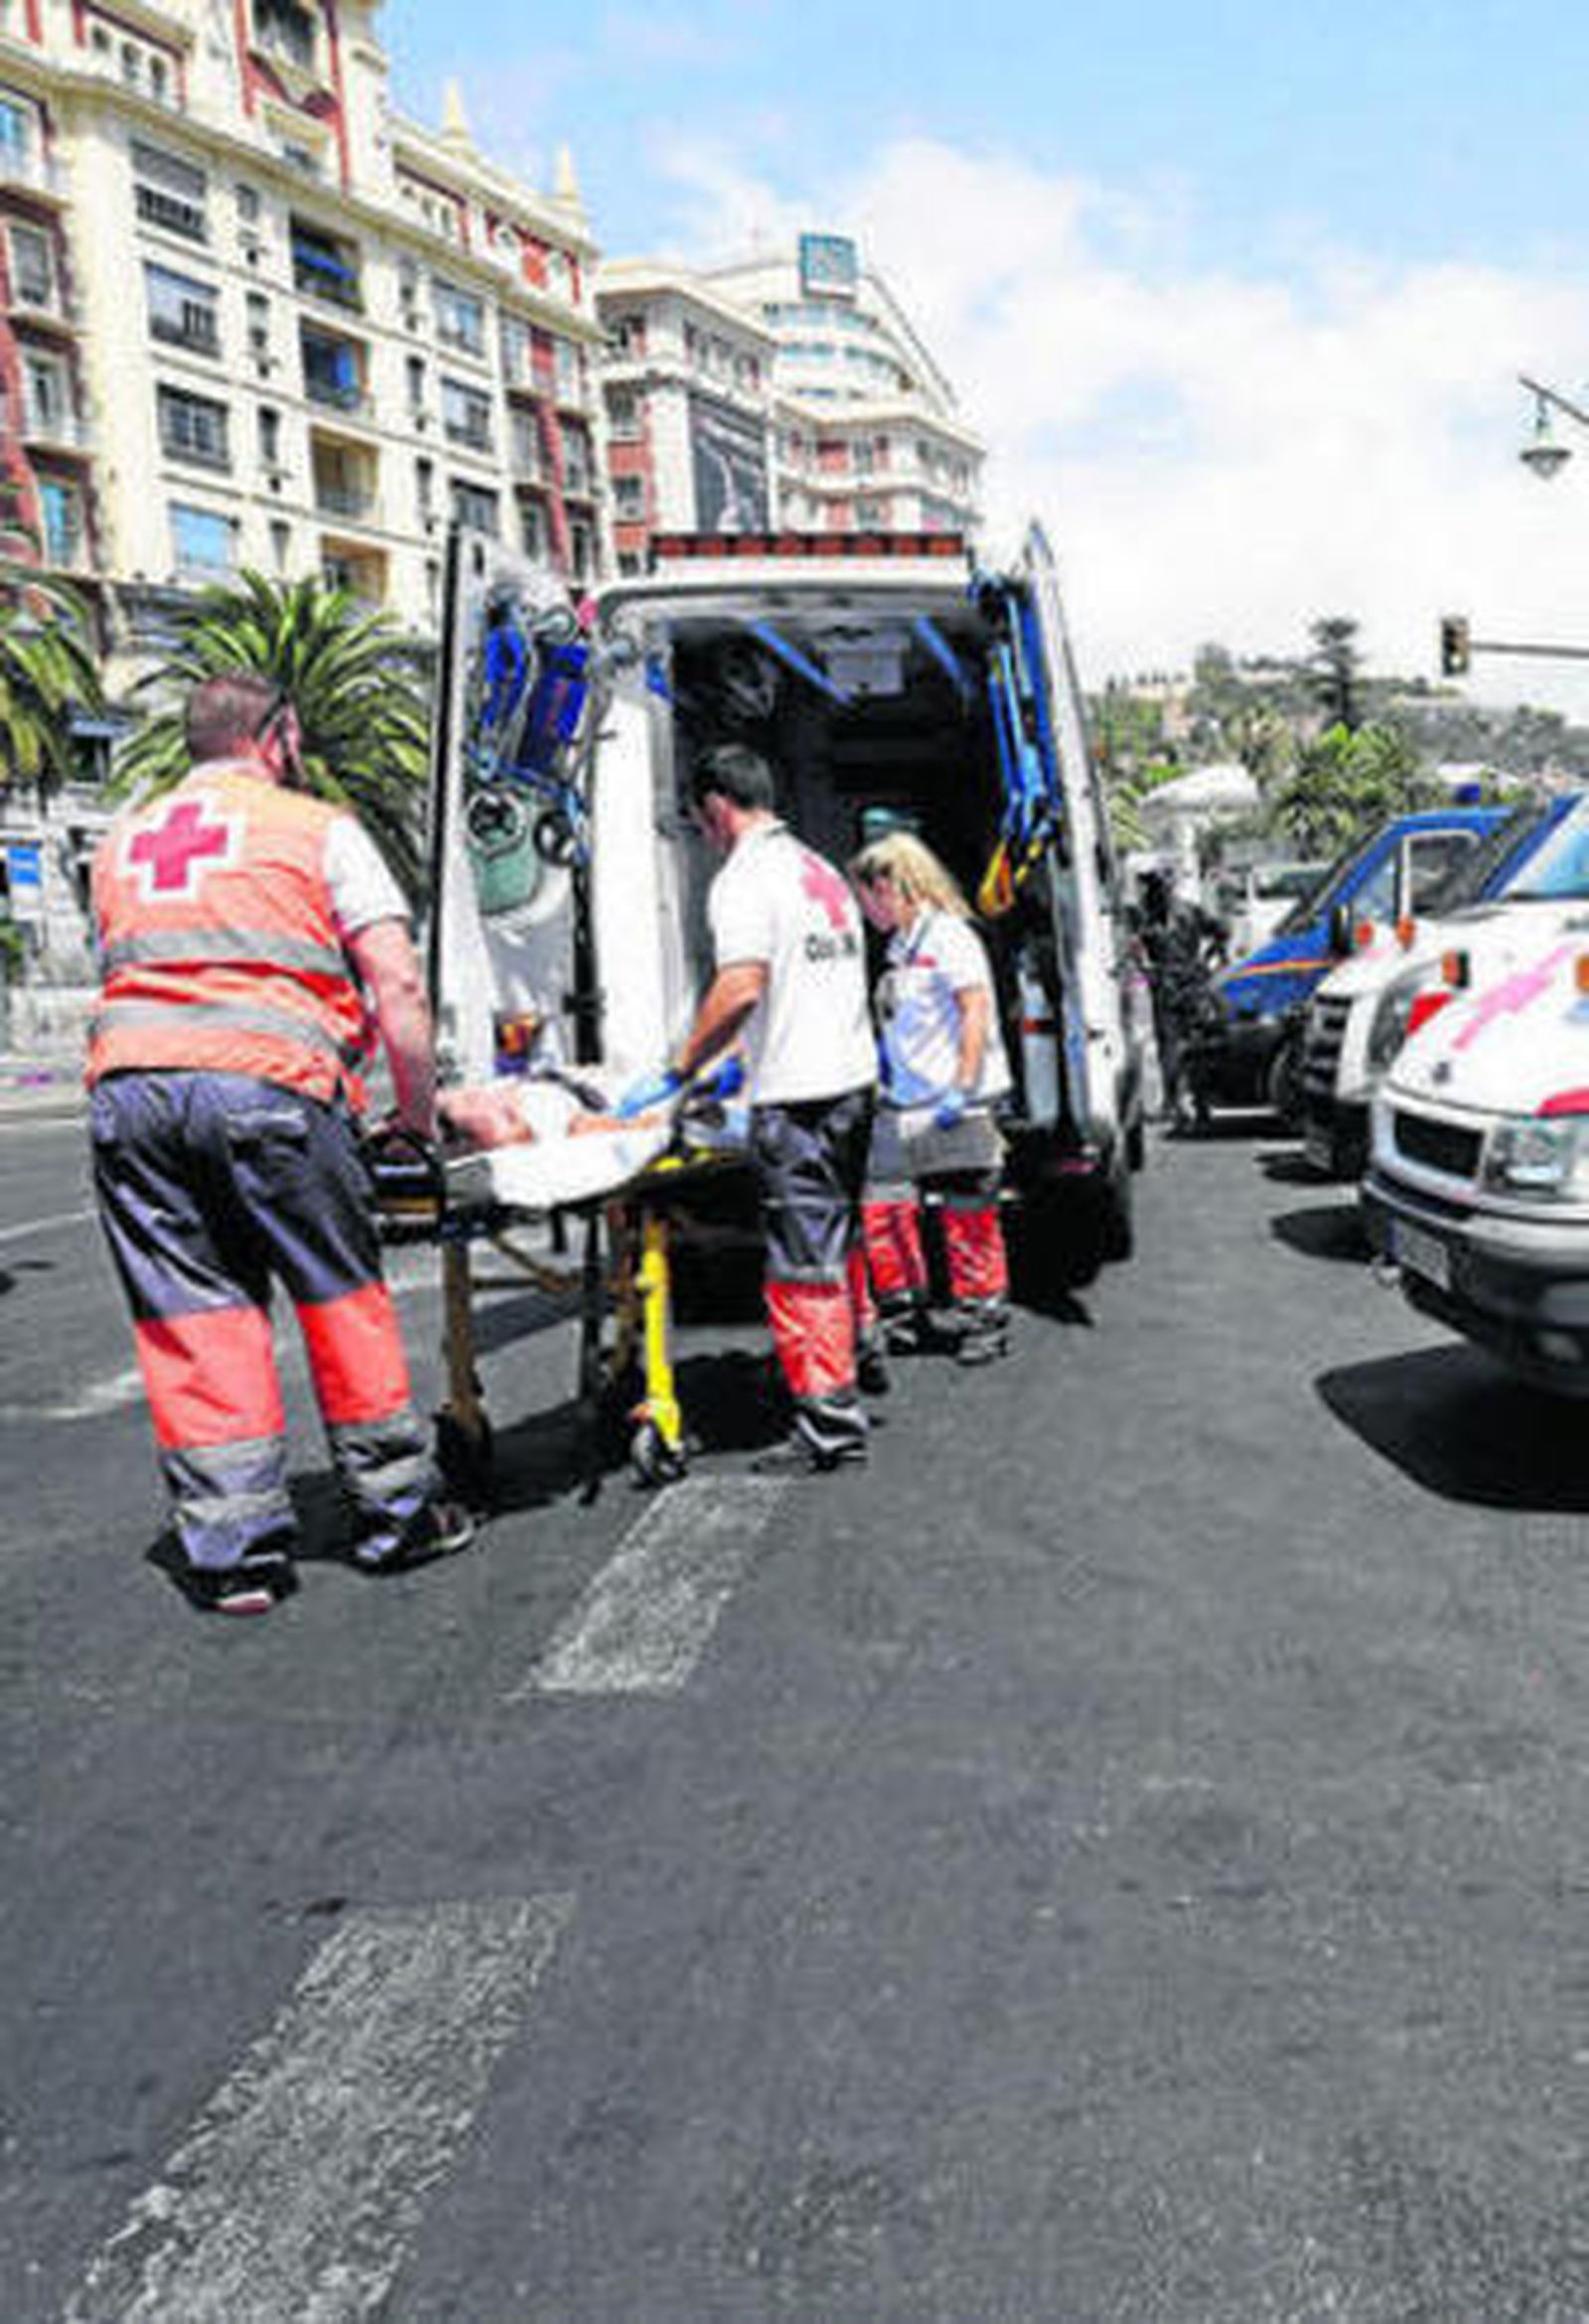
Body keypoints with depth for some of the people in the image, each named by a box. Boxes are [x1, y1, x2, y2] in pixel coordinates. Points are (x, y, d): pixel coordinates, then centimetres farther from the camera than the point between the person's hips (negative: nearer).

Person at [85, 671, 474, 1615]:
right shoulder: (316, 828, 10)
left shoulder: (123, 841, 26)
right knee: (344, 1297, 8)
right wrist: (420, 1112, 10)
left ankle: (232, 1546, 7)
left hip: (127, 1086, 5)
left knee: (190, 1319, 6)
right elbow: (398, 986, 2)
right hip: (266, 1080, -4)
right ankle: (397, 1509, 17)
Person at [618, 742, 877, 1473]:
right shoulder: (820, 869, 19)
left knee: (803, 1267, -7)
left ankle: (830, 1424, -7)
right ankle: (844, 1379, 32)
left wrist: (677, 1073, -14)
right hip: (852, 1081, 9)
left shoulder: (744, 878, -9)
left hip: (796, 1098, -9)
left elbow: (742, 986, -21)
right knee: (835, 1248, 20)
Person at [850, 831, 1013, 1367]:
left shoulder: (947, 935, -10)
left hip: (954, 1109, -8)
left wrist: (961, 1089, -20)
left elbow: (976, 1013, -16)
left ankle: (983, 1320, 12)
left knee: (968, 1219, 0)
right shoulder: (900, 946, 14)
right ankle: (905, 1314, 19)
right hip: (902, 1107, 8)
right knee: (881, 1209, 7)